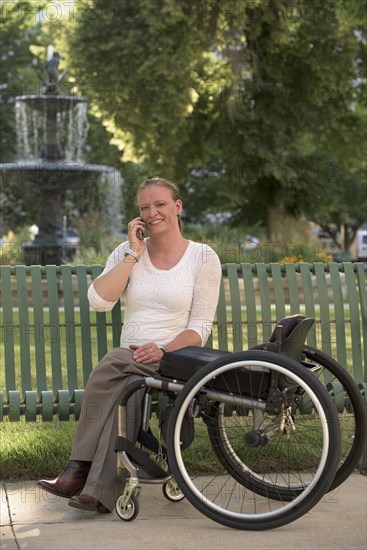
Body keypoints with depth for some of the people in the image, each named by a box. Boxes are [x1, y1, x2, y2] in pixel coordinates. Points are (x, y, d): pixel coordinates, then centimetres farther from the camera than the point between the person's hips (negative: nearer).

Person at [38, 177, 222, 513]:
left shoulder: (203, 257, 4)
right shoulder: (127, 252, 14)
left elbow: (200, 328, -2)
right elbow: (99, 301, -5)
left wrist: (163, 350, -20)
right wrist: (134, 254, -5)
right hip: (131, 360, 3)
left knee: (111, 370, -33)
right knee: (124, 391, -34)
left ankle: (80, 470, -29)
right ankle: (99, 488, -32)